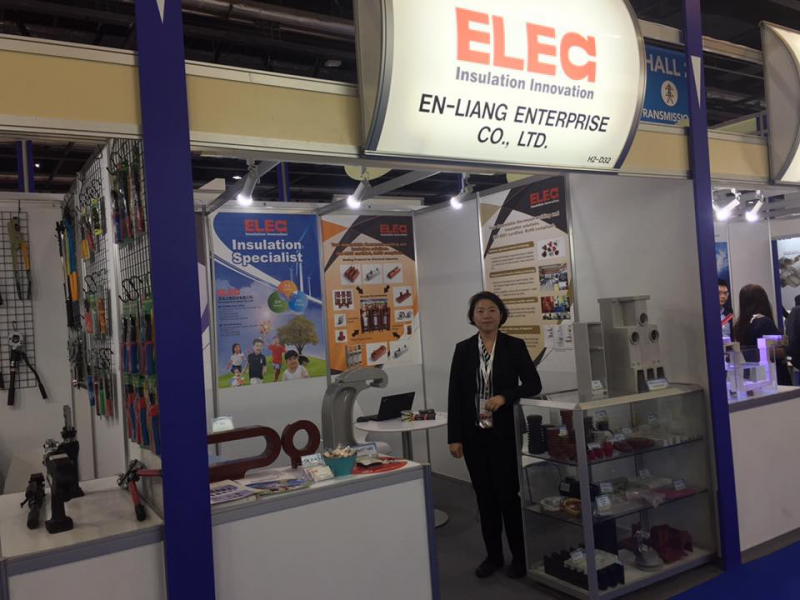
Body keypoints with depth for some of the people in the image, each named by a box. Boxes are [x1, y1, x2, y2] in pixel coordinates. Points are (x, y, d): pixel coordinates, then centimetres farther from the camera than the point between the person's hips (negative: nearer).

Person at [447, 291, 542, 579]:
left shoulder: (515, 346, -1)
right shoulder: (463, 349, 3)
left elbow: (533, 385, -1)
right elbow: (454, 395, 3)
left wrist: (504, 397, -18)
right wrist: (454, 437, -1)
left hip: (505, 433, -2)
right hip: (474, 434, 3)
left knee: (508, 494, 1)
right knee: (484, 496, 11)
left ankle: (520, 556, 19)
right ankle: (493, 555, 26)